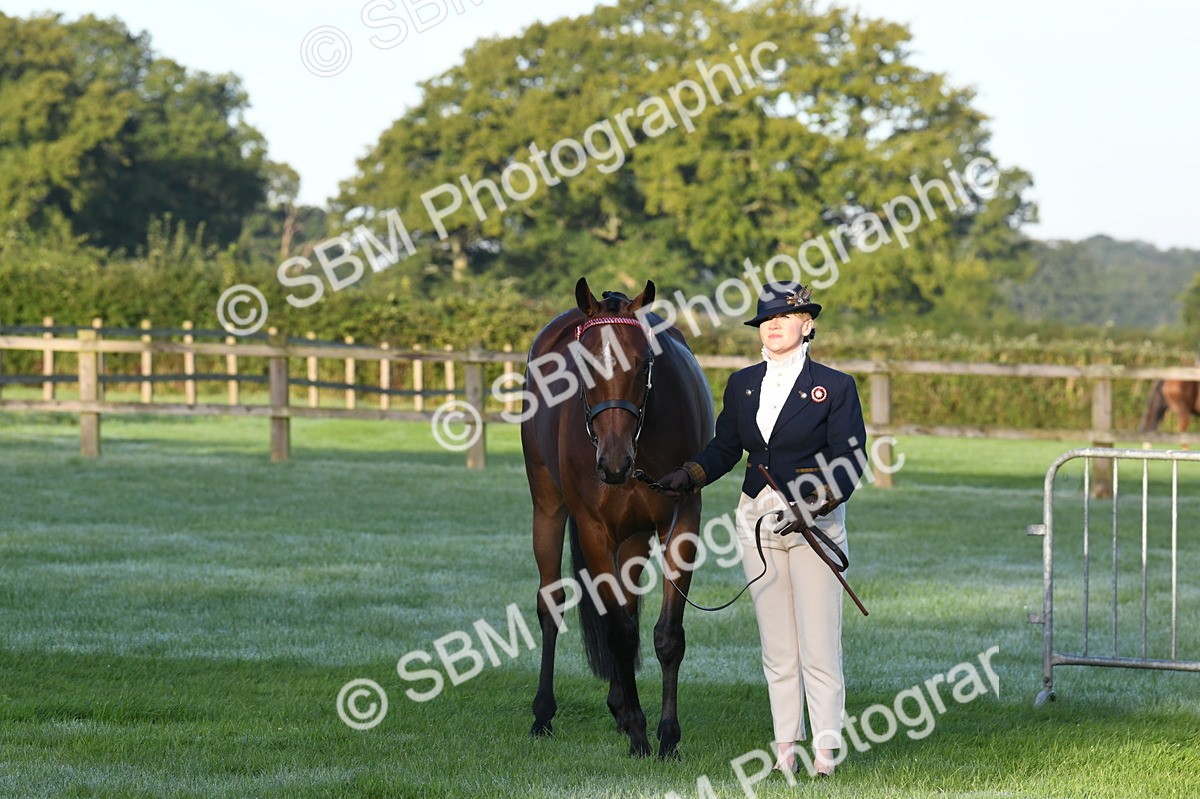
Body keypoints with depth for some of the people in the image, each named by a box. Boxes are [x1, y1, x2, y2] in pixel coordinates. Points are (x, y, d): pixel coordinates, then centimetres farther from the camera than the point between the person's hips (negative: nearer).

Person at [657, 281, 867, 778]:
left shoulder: (835, 387, -6)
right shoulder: (742, 385, 8)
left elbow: (850, 459, -10)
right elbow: (725, 446, 13)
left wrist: (815, 503, -25)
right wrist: (690, 476, -5)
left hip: (815, 519, -5)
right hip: (757, 519, 5)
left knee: (819, 641, -7)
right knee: (775, 643, 9)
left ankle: (827, 747, -1)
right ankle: (785, 746, 14)